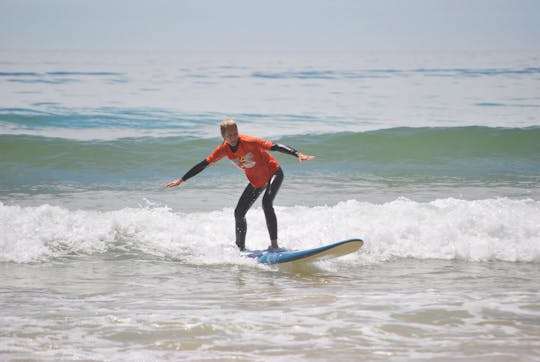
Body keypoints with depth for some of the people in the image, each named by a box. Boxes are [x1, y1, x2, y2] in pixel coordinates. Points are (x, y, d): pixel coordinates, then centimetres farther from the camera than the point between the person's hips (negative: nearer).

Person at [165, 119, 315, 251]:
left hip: (273, 173, -7)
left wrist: (297, 154, -46)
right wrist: (181, 180, -3)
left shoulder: (248, 142, -29)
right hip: (256, 181, 7)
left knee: (267, 202, -31)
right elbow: (203, 164, -5)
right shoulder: (223, 149, -13)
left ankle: (274, 244, -31)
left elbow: (274, 146, -34)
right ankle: (241, 248, 23)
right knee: (239, 213, 5)